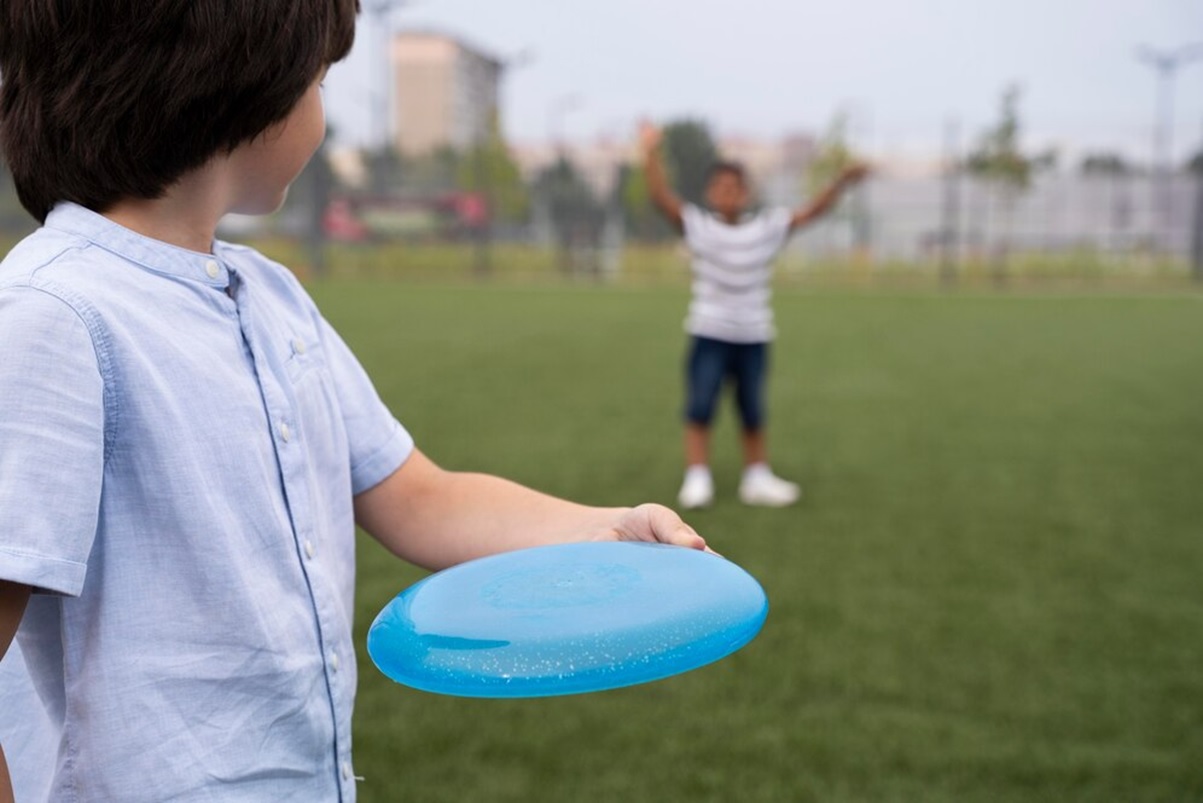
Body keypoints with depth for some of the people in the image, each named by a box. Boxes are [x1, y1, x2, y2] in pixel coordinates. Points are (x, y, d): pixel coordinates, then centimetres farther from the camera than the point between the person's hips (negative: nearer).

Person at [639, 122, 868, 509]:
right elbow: (662, 197, -15)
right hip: (709, 333, -2)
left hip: (754, 335, 2)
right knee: (700, 408, -7)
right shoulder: (698, 226, -4)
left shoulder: (769, 227, 2)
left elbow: (812, 211, -1)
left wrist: (841, 182, -14)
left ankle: (758, 478, 23)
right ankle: (697, 478, 2)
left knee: (753, 412, 11)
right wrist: (651, 154, -27)